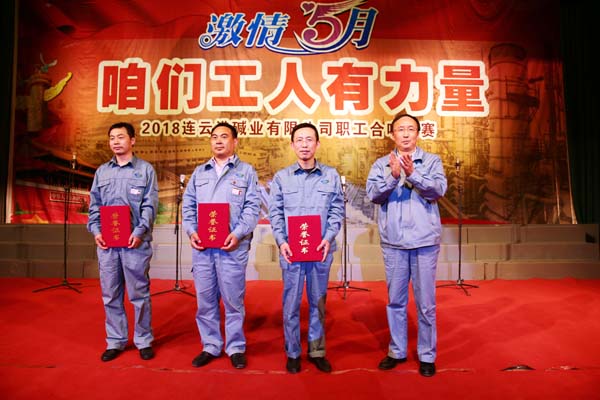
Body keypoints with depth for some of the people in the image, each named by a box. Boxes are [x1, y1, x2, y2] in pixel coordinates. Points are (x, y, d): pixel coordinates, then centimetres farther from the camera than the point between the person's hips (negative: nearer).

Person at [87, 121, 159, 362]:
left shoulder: (145, 169, 2)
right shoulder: (102, 171, 13)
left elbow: (150, 205, -5)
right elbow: (94, 206, 12)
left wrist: (139, 232, -17)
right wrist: (96, 231, -3)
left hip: (135, 242, -4)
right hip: (106, 243, 4)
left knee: (139, 294, 4)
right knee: (110, 295, 10)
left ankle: (144, 341, 17)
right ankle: (115, 341, 23)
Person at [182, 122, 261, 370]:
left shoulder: (246, 171, 6)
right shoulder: (199, 172, 17)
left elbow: (252, 207, -2)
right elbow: (188, 206, 14)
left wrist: (238, 234, -15)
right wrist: (191, 231, -3)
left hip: (232, 246, -3)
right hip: (201, 246, 4)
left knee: (233, 299, 3)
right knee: (205, 299, 10)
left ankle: (235, 348, 18)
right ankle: (210, 346, 24)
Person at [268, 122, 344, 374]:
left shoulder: (331, 175, 5)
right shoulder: (281, 177, 5)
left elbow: (337, 210, 4)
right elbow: (275, 213, 3)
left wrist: (329, 238, -9)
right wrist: (281, 241, -9)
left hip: (321, 249, 1)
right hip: (290, 249, 0)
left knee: (318, 302, 11)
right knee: (291, 303, 6)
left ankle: (317, 351, 26)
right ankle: (292, 353, 21)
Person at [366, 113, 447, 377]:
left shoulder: (432, 161, 4)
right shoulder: (381, 164, 6)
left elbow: (439, 190, -12)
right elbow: (373, 194, -8)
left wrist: (413, 174, -27)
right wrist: (393, 177, -24)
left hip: (424, 240, -1)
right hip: (393, 242, 2)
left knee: (425, 302, 7)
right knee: (395, 300, 13)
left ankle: (427, 355, 23)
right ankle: (397, 351, 28)